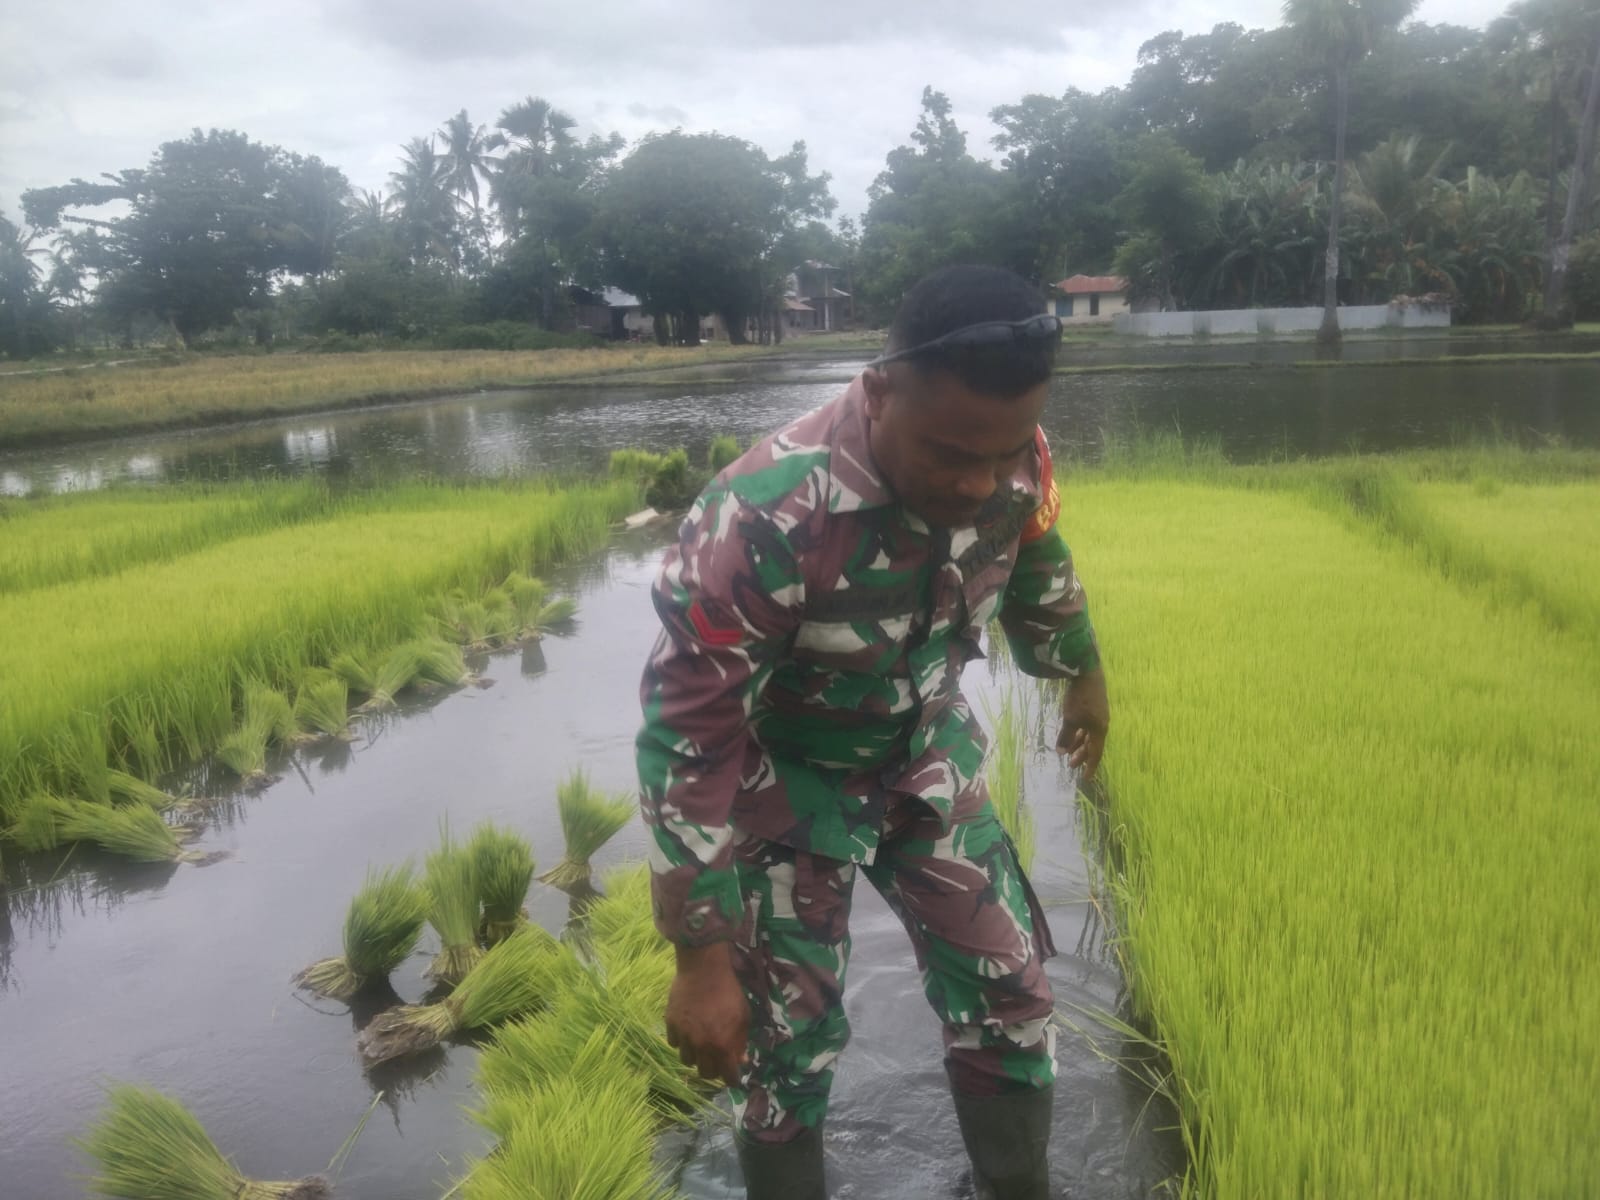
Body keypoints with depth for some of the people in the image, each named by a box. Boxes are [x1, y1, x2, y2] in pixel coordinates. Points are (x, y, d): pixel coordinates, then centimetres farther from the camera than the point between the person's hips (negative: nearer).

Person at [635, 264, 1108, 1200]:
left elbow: (1037, 566, 6)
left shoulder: (1012, 463, -19)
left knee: (1010, 994, 10)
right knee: (789, 1039, 5)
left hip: (929, 758, 5)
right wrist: (704, 959, -25)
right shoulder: (767, 517, -37)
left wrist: (1085, 674, 24)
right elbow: (687, 735, -29)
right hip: (787, 783, -4)